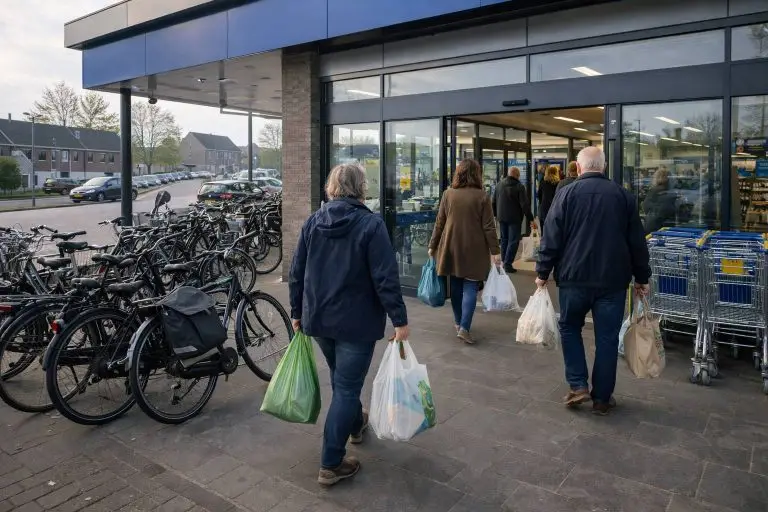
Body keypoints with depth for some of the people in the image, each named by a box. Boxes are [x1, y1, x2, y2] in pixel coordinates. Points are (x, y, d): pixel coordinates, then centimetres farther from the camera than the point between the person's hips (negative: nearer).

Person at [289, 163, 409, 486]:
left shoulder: (312, 222, 2)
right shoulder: (371, 224, -13)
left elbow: (297, 273, 5)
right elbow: (385, 279, -18)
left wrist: (297, 312, 15)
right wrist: (399, 319, -12)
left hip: (318, 318, 6)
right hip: (356, 321, -6)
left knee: (341, 378, 25)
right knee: (347, 387, 3)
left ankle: (355, 424, 48)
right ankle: (331, 464, 8)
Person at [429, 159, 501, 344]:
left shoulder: (448, 194, 0)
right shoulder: (482, 196, -8)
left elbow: (439, 223, 3)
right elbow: (488, 227, -8)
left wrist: (432, 245, 12)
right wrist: (495, 251, -3)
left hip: (451, 247, 3)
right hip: (474, 249, -3)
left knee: (456, 286, 14)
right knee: (470, 287, 1)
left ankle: (458, 322, 27)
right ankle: (464, 327, -7)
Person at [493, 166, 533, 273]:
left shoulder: (500, 184, 4)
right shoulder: (519, 187, -13)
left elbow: (494, 201, 11)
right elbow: (525, 205, -15)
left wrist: (496, 214, 22)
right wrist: (530, 219, -10)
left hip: (502, 217, 6)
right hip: (514, 218, -6)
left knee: (504, 240, 16)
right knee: (513, 241, -1)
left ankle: (504, 261, 20)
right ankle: (507, 264, -6)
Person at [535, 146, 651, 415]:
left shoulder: (567, 193, -4)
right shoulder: (623, 195, 4)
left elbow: (551, 237, -7)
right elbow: (637, 241, 7)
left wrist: (543, 272, 2)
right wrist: (642, 277, 15)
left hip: (574, 276, -2)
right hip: (613, 279, 2)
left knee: (570, 328, 17)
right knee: (607, 338, 9)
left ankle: (578, 386, 10)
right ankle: (602, 398, 17)